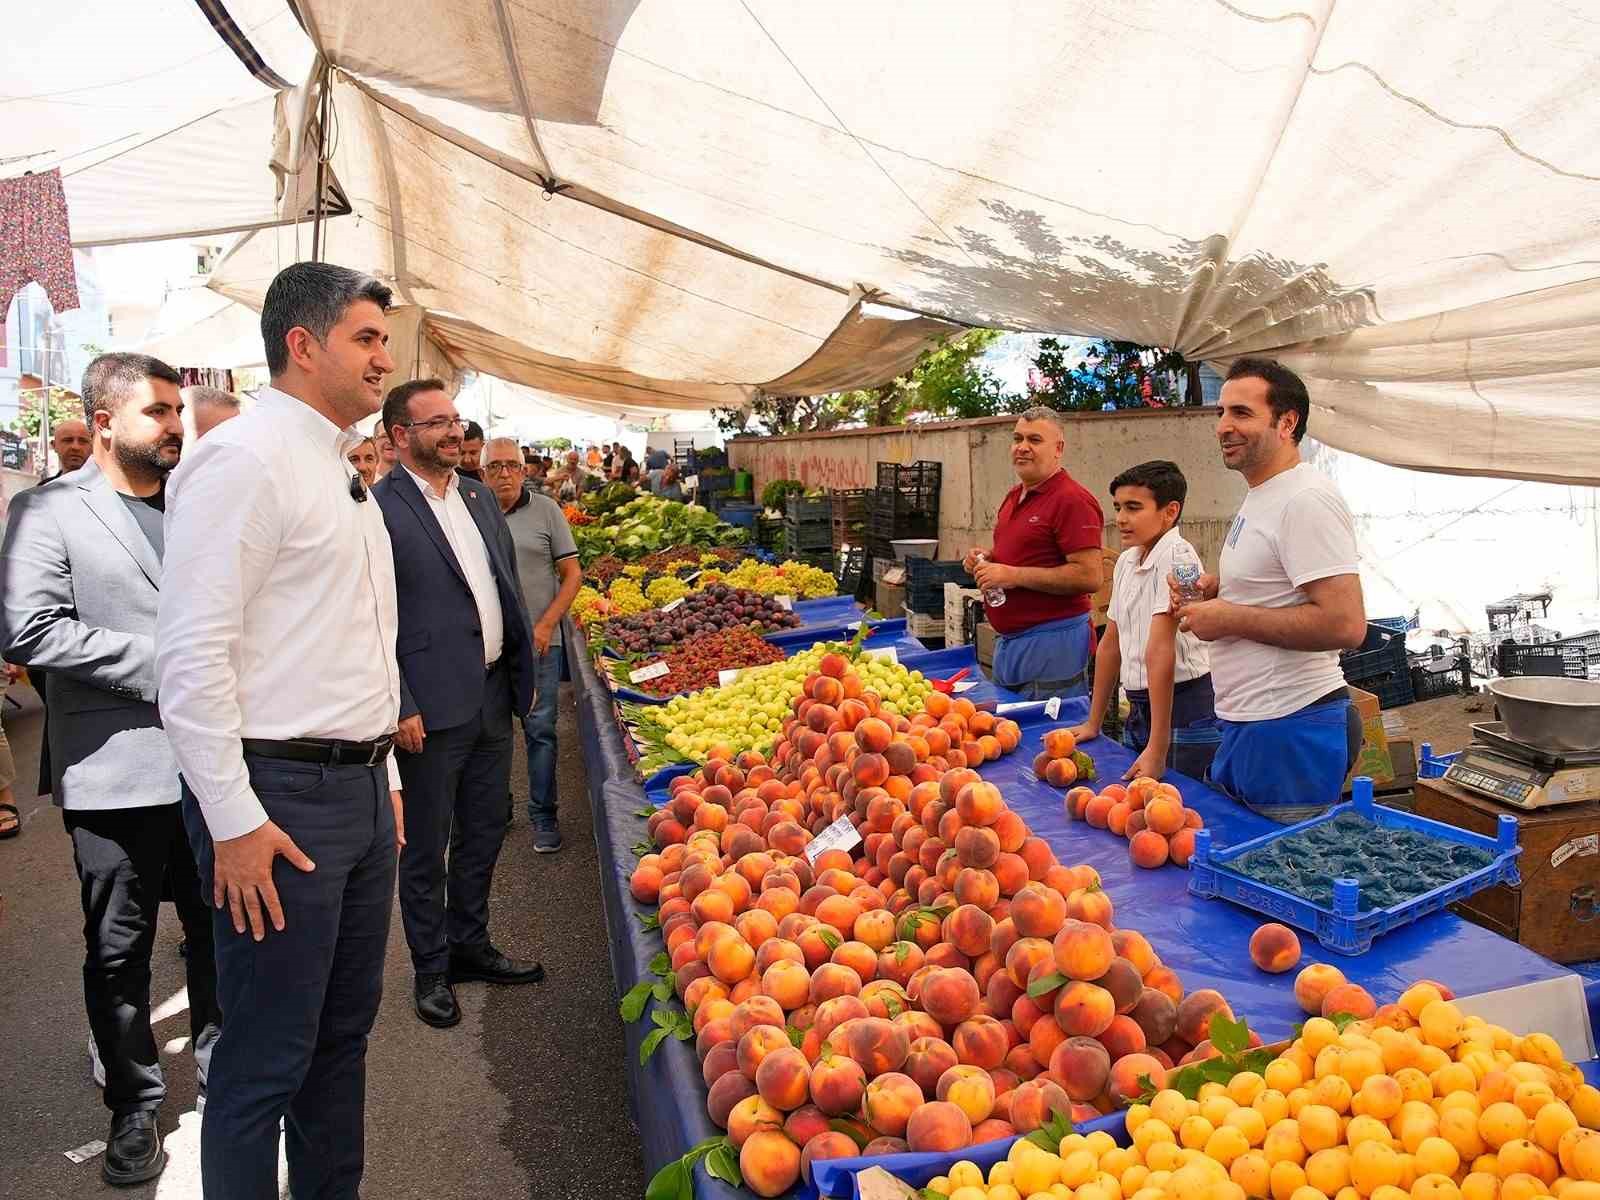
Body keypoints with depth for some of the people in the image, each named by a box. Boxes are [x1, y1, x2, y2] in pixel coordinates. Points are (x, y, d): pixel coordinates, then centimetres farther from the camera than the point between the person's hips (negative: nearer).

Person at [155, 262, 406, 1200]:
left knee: (345, 1029, 19)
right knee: (268, 1059, 4)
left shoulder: (342, 468, 16)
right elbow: (192, 653, -19)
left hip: (361, 790, 9)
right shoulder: (244, 457, -12)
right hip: (280, 799, -9)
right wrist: (234, 822, -18)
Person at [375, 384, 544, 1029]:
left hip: (493, 696, 7)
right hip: (432, 708, -7)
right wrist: (400, 708, -16)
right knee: (426, 848, 9)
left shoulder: (480, 496, 11)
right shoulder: (378, 509, -12)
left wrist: (524, 673, 13)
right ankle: (431, 969, 25)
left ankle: (470, 945, 36)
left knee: (485, 831, 19)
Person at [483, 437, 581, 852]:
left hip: (537, 642, -2)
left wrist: (545, 625, -8)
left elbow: (572, 574, 1)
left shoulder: (546, 511, 1)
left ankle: (543, 818, 12)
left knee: (540, 730, 1)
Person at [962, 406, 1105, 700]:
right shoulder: (1013, 497, 14)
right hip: (1007, 640, 9)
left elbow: (1089, 577, -22)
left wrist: (1014, 575, -21)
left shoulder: (1072, 500, -15)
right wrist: (987, 560, 5)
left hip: (1051, 645, -9)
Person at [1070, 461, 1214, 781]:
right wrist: (1093, 723, 18)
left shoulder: (1175, 556, -17)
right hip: (1139, 707, 8)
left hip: (1183, 707, -8)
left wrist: (1157, 749, -26)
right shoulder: (1126, 561, 9)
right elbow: (1110, 644, 16)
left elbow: (1160, 651, -23)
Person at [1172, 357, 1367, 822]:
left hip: (1291, 731, -10)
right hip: (1245, 724, 10)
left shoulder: (1306, 501, -18)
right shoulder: (1260, 496, 13)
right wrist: (1216, 590, 6)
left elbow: (1345, 624, -26)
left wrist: (1230, 619, -19)